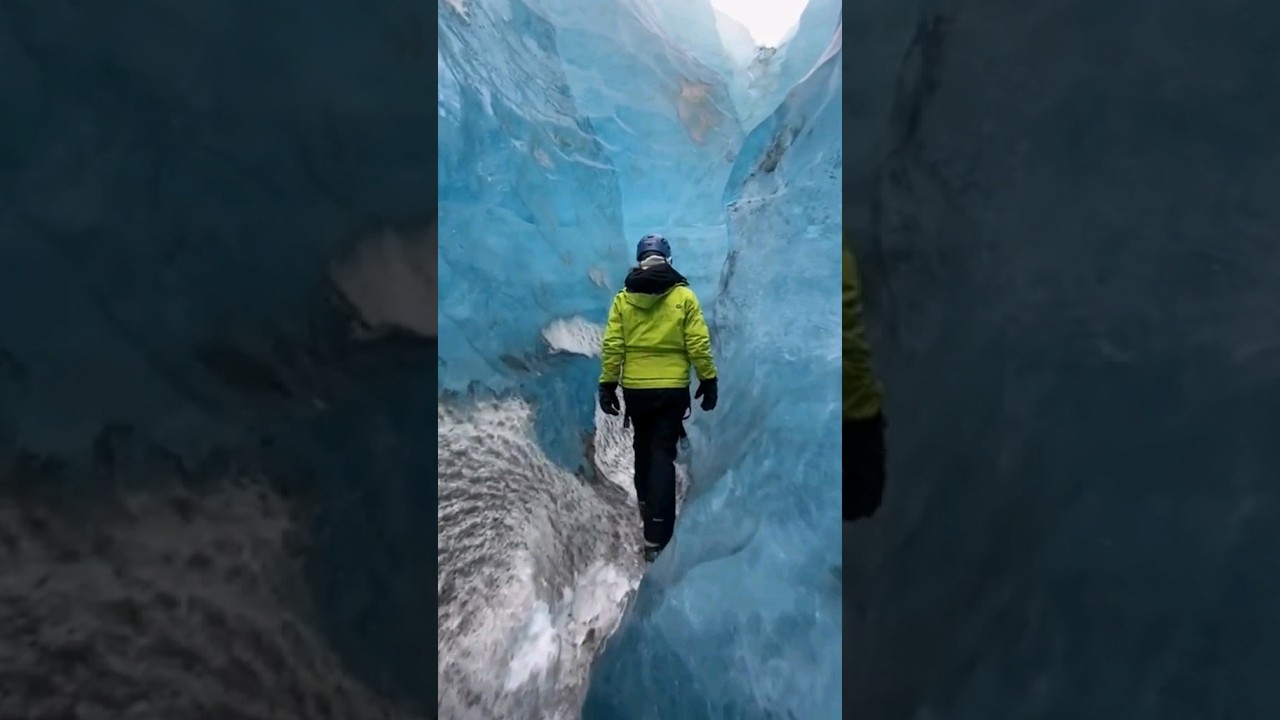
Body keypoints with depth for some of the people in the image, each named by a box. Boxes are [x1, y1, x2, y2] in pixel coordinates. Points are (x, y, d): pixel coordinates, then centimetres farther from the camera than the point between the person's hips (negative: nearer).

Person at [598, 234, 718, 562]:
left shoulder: (622, 298, 0)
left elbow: (612, 347, -2)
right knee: (663, 455, 0)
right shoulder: (684, 296, -5)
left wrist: (607, 384, 5)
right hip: (672, 389, -2)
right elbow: (698, 345, -6)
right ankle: (656, 536, -6)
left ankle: (646, 507, 40)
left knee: (643, 450, 22)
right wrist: (709, 380, 4)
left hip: (635, 389, 2)